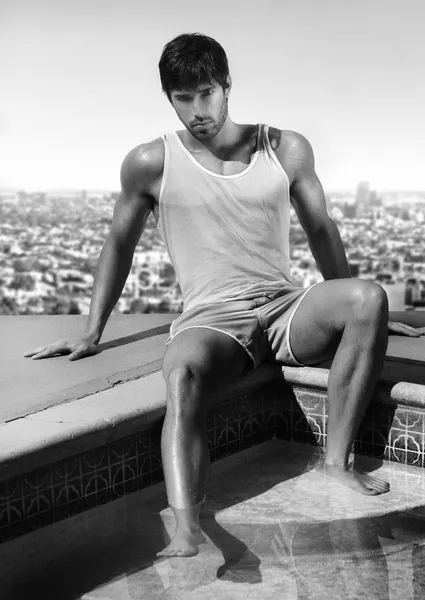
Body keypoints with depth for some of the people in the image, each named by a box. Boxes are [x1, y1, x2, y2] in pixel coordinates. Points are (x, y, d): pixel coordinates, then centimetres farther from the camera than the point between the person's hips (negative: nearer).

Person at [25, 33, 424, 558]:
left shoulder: (286, 150, 8)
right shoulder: (150, 163, 3)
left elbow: (320, 230, 18)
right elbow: (119, 245, 13)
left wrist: (355, 313, 20)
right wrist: (92, 333, 11)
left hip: (286, 311, 3)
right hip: (211, 320, -2)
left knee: (368, 296, -28)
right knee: (182, 374, -37)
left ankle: (336, 458, -21)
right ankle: (186, 534, -51)